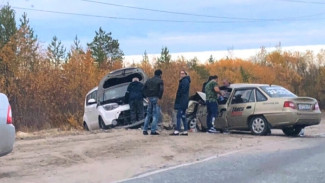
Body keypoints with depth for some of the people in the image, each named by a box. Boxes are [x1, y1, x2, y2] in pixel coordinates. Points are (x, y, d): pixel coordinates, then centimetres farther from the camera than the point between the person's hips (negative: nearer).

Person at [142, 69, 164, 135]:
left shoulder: (149, 80, 14)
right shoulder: (160, 81, -3)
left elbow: (144, 88, 12)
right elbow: (161, 89, -17)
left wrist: (147, 96, 10)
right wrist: (159, 97, -8)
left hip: (149, 98, 6)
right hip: (155, 98, -5)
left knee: (148, 114, 13)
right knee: (155, 115, -1)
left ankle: (145, 130, 11)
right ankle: (153, 131, -5)